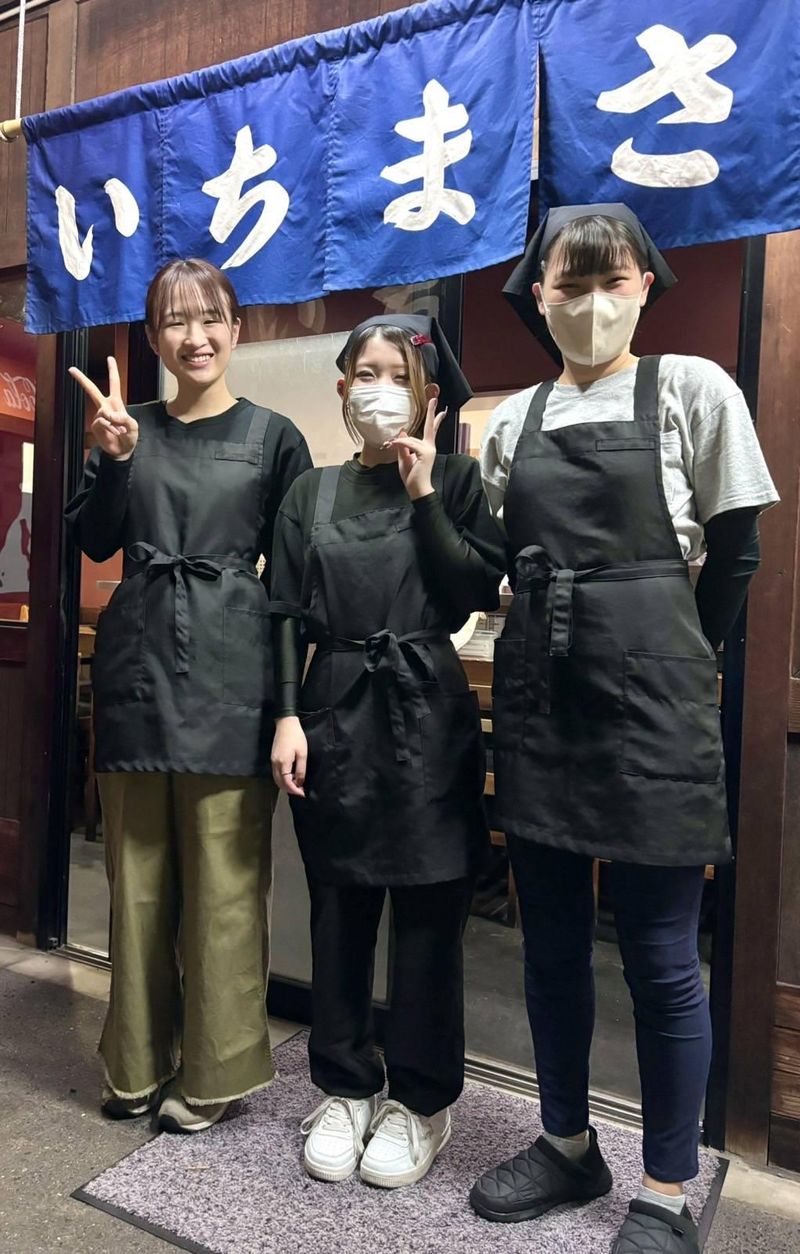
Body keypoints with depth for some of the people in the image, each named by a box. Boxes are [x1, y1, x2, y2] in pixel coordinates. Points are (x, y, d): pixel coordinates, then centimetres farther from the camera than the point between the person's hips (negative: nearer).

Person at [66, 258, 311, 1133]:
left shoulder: (271, 435, 4)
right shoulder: (132, 430, 12)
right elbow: (93, 542, 6)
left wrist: (290, 697, -5)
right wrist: (114, 457, -10)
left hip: (227, 671, -3)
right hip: (137, 664, 4)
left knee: (223, 879, 2)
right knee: (137, 872, 12)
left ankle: (215, 1071, 20)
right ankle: (138, 1061, 30)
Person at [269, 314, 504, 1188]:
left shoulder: (456, 480, 5)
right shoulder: (311, 492, 11)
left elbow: (478, 592, -6)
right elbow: (288, 614, 7)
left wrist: (425, 494, -9)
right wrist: (287, 715, -2)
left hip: (427, 713, -2)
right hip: (336, 712, 3)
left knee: (428, 910, 5)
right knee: (338, 907, 10)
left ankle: (420, 1101, 25)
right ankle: (344, 1089, 29)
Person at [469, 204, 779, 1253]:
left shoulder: (693, 390, -1)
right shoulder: (512, 419, 11)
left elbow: (735, 556, 2)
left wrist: (677, 662, 7)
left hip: (651, 695, -4)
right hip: (539, 695, 5)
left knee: (660, 955, 4)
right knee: (551, 939, 14)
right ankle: (568, 1145, 35)